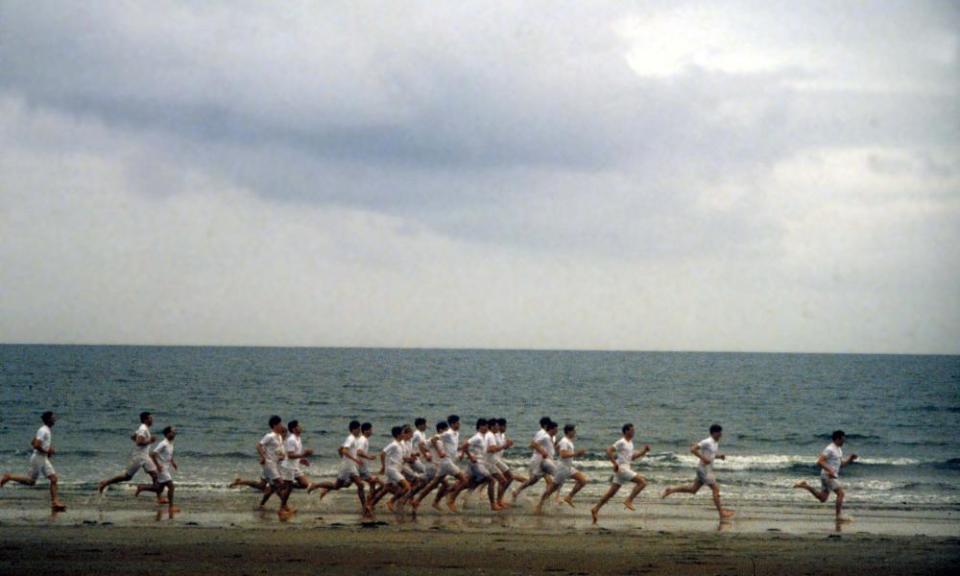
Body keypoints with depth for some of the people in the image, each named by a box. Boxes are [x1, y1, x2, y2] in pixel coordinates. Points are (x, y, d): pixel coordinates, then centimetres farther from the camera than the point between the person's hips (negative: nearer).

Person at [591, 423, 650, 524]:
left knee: (611, 492, 8)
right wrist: (615, 464, -21)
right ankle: (629, 500, -13)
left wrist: (643, 452, 14)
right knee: (642, 482, -15)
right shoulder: (621, 442, -10)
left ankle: (595, 509, 10)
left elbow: (632, 457, 25)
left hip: (626, 468, 9)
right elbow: (609, 451, -17)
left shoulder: (630, 443, 18)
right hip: (621, 468, -9)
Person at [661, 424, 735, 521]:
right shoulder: (707, 442, -18)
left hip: (707, 469, 10)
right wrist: (703, 458, -27)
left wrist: (720, 456, 7)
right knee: (716, 489, -7)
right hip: (704, 469, -10)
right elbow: (693, 449, -23)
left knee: (693, 489, 12)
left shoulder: (716, 443, 11)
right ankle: (721, 513, -3)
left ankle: (671, 490, 18)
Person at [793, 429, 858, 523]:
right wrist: (830, 470, -31)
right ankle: (839, 516, -13)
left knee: (823, 498, 10)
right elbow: (820, 461, -22)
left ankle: (805, 486, 14)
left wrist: (850, 459, 7)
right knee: (841, 493, -14)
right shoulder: (830, 449, -14)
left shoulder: (839, 450, 17)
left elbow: (841, 465, 24)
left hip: (832, 476, 10)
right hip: (828, 475, -10)